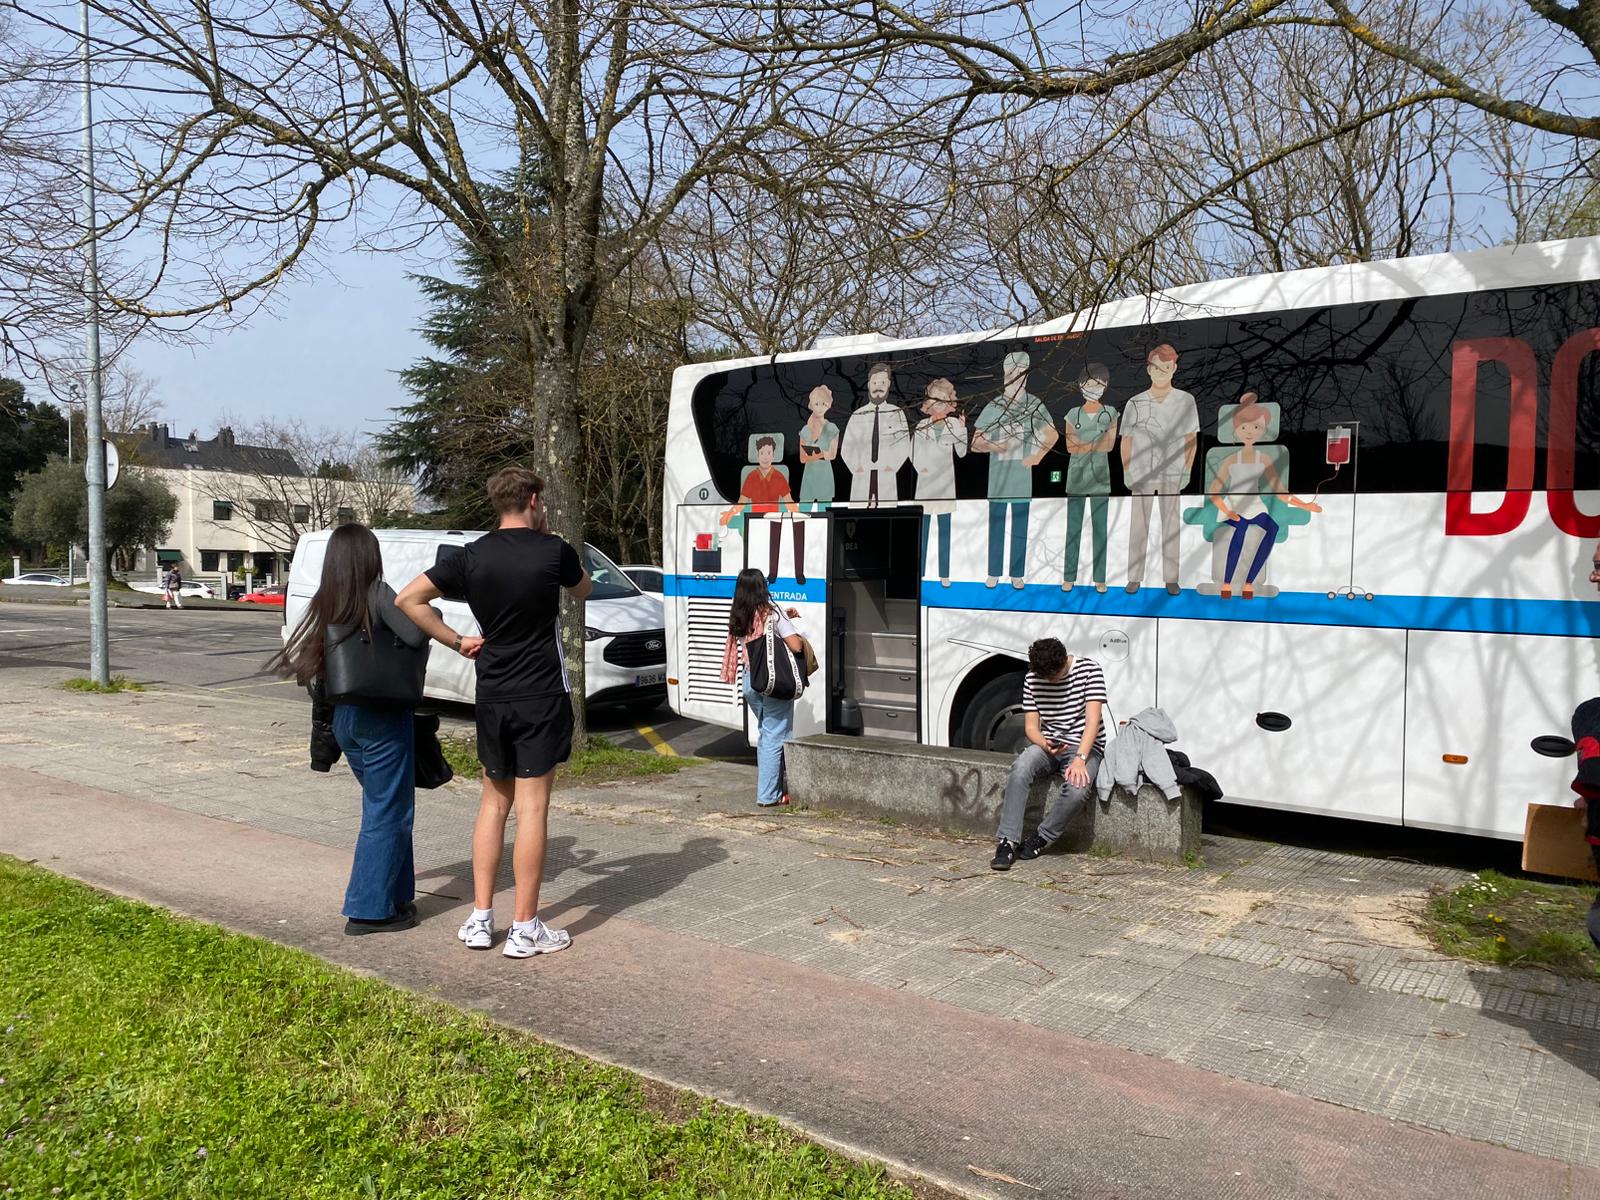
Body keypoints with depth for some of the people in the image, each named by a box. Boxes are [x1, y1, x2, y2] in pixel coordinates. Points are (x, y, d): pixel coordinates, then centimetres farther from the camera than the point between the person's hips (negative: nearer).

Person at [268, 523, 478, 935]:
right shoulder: (377, 594, -12)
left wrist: (321, 724, 17)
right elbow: (415, 635, -24)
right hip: (382, 716, -7)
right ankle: (370, 910, 5)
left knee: (384, 808, 19)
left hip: (343, 717, 7)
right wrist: (444, 627, -4)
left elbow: (313, 667, 10)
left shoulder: (325, 603, 7)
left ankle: (397, 895, 26)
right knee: (387, 813, 2)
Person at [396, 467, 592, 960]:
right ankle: (524, 928, 5)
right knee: (531, 807, 0)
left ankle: (480, 919, 17)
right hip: (541, 696, -4)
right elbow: (583, 590, 12)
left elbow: (408, 599, -2)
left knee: (494, 801, 16)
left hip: (491, 696, 4)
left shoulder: (472, 555, 1)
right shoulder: (553, 551, -8)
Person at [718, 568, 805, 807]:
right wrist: (800, 637, 4)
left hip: (750, 681, 6)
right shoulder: (772, 613, -12)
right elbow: (796, 646, -18)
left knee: (765, 734, 19)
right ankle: (767, 795, 3)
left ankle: (771, 788, 23)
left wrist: (785, 617, 18)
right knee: (774, 737, 1)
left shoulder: (738, 618, 6)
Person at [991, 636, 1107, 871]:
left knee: (1076, 788, -35)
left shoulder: (1089, 670, -10)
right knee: (1020, 768, -31)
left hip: (1085, 747, -3)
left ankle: (1041, 840, -11)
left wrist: (1079, 759, -29)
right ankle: (1008, 842, -29)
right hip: (1048, 745, 3)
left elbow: (1092, 720, -18)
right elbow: (1031, 726, 4)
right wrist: (1045, 745, -20)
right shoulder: (1032, 680, 2)